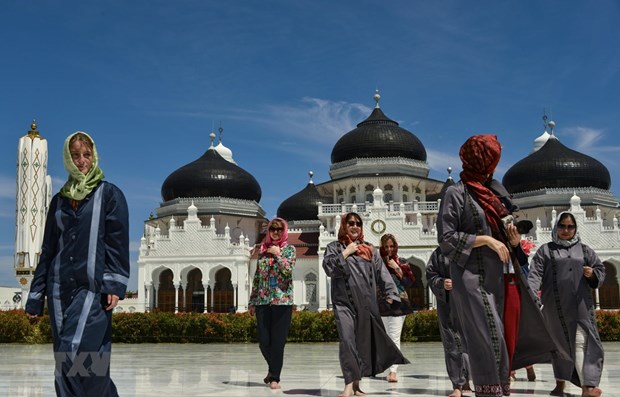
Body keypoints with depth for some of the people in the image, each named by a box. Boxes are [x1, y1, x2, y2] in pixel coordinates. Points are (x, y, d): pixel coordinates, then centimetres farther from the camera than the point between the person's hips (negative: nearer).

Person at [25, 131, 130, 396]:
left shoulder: (109, 194, 4)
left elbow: (117, 243, -3)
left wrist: (114, 286, -14)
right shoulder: (59, 201, 16)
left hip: (93, 288, -5)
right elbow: (48, 250, 18)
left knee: (74, 355, -17)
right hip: (60, 290, 5)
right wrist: (36, 296, 13)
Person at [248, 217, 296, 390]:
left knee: (278, 341, -2)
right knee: (263, 341, 3)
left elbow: (288, 270, -13)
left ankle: (275, 377, 8)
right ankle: (273, 369, 28)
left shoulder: (289, 249, 4)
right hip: (262, 301, 3)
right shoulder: (263, 249, 12)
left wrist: (278, 254, -9)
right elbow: (257, 277, 13)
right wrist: (252, 301, 12)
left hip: (282, 301, -3)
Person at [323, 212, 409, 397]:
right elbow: (328, 268, -5)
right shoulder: (334, 247, 10)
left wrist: (390, 294, 0)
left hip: (366, 303, 3)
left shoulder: (370, 249, 16)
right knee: (347, 341, -13)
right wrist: (345, 253, -7)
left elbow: (382, 273, 10)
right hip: (344, 302, -3)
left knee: (365, 342, 4)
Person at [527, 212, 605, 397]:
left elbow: (601, 270, 18)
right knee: (560, 343, 7)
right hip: (555, 305, 0)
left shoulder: (584, 250, 15)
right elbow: (535, 273, -3)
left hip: (580, 304, 0)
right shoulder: (545, 250, 9)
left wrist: (592, 274, -6)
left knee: (581, 342, -11)